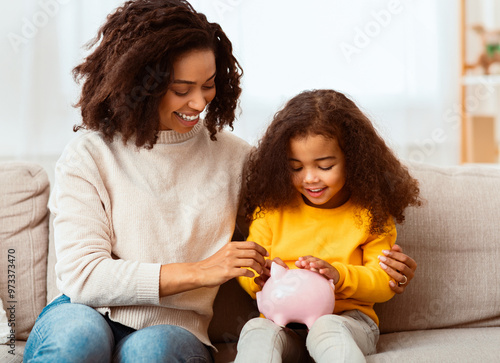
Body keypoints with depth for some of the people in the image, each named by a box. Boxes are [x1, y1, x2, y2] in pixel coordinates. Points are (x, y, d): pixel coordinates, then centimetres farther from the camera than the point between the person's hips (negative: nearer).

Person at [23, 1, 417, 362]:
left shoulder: (232, 157, 9)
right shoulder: (89, 155, 0)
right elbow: (81, 275, -8)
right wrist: (200, 271, -13)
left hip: (175, 331, 1)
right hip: (84, 316, -1)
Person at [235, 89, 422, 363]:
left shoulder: (370, 214, 4)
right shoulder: (271, 209, 8)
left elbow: (384, 282, 0)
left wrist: (339, 275, -20)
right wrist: (260, 276, -15)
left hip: (348, 319, -2)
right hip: (284, 324, 2)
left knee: (326, 329, -36)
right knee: (257, 331, -32)